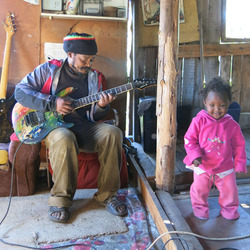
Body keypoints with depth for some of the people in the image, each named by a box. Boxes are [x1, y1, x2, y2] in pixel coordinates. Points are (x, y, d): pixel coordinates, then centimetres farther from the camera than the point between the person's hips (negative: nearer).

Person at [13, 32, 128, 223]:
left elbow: (94, 117, 13)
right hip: (53, 126, -3)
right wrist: (53, 102, -14)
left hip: (83, 128, 4)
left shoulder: (94, 77, 13)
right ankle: (61, 199, -18)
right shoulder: (49, 69, 4)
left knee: (112, 133, -25)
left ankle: (107, 194, -12)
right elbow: (20, 90, -3)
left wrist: (101, 106, -12)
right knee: (64, 139, -39)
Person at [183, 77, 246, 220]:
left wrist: (240, 164, 0)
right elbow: (190, 139, -9)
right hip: (202, 167, 0)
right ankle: (200, 208, 39)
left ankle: (229, 209, 39)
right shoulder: (199, 121, -15)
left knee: (229, 190, 11)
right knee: (199, 189, 12)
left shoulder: (232, 125, -10)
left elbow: (239, 146, 0)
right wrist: (195, 156, -22)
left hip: (225, 167, 1)